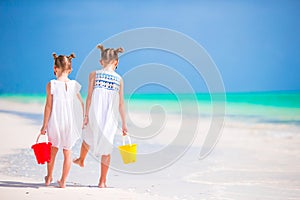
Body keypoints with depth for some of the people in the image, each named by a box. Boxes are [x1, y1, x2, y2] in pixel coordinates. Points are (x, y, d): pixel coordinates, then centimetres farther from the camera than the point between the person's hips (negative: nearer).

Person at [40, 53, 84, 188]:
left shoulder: (51, 85, -10)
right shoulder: (74, 85, -2)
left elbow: (48, 106, -9)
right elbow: (81, 104, 4)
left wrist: (44, 125, -3)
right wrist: (82, 120, 17)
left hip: (55, 122, -1)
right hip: (70, 123, 1)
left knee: (53, 150, 18)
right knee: (67, 152, 10)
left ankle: (49, 178, 31)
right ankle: (63, 181, 13)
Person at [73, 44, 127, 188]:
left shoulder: (94, 75, -1)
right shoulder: (119, 79, 1)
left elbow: (89, 97, -4)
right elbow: (121, 103, 1)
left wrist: (86, 115, 1)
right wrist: (124, 123, 6)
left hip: (95, 115, 0)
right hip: (111, 117, 0)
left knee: (88, 138, 28)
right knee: (106, 149, 7)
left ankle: (81, 160, 54)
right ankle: (102, 181, 13)